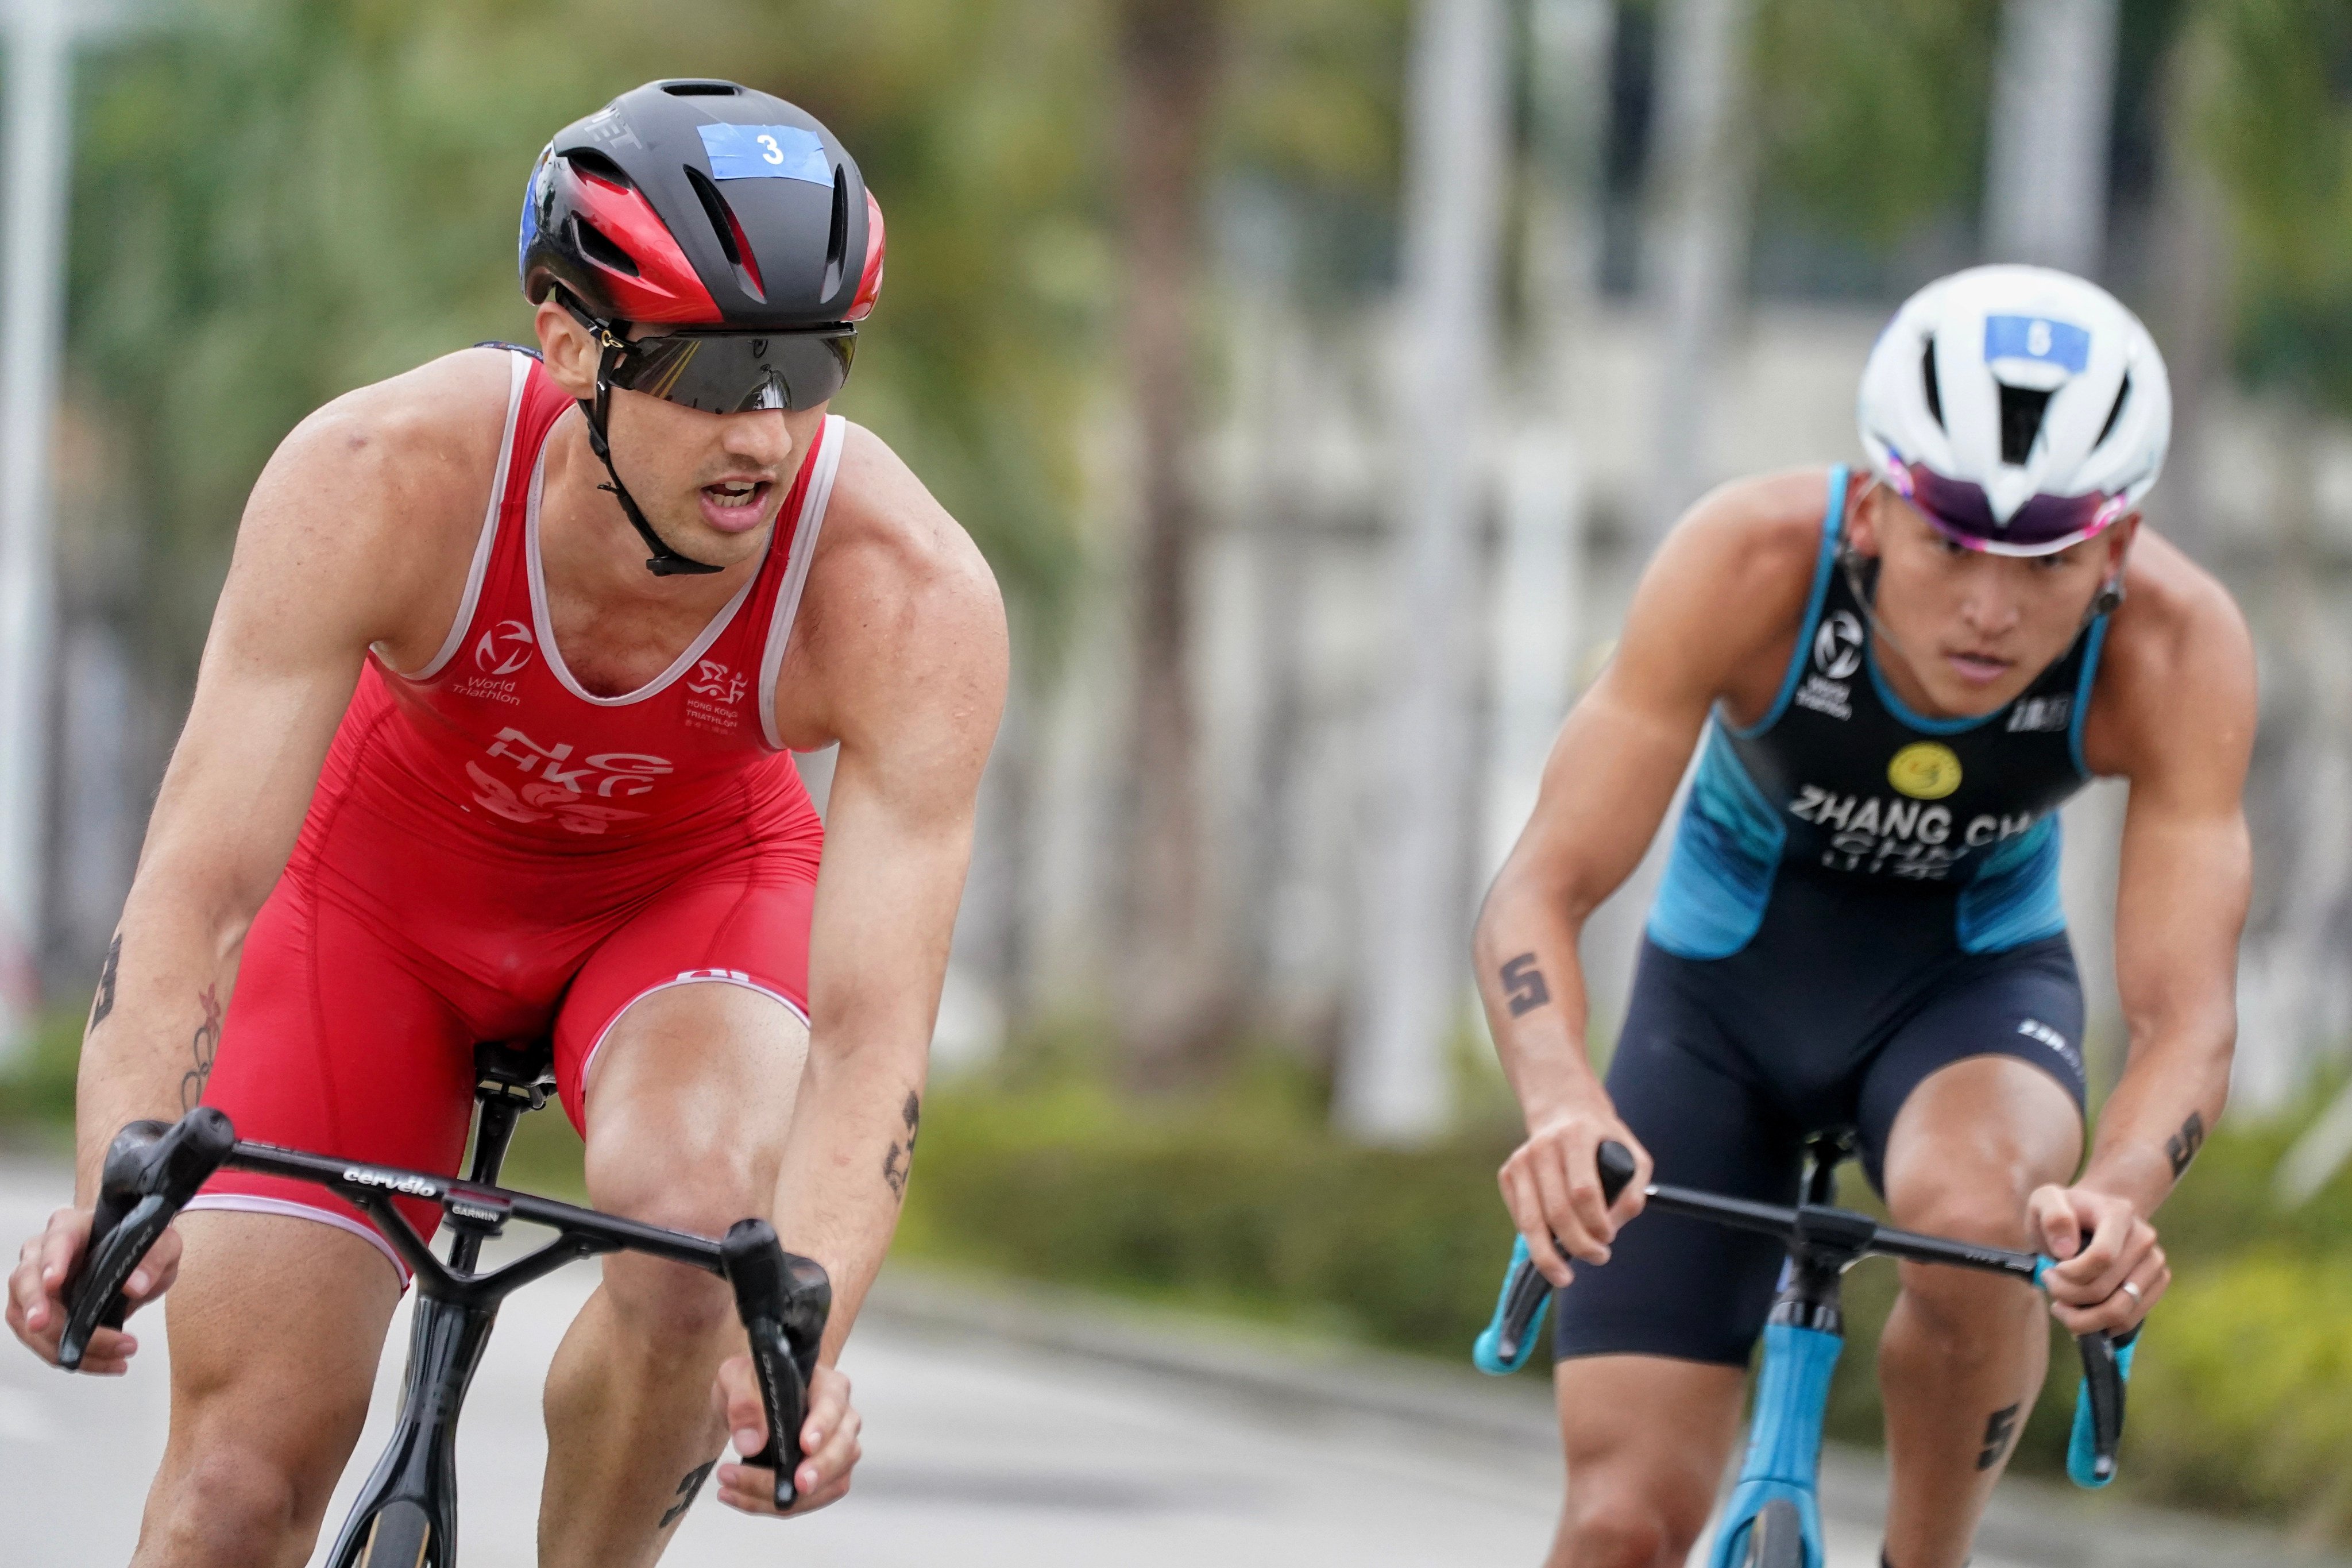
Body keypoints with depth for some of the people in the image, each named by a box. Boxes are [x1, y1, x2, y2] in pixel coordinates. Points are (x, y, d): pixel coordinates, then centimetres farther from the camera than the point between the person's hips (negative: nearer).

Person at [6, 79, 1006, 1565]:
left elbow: (872, 1030, -37)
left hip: (689, 884, 0)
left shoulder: (911, 594, -34)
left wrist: (800, 1348, -54)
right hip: (393, 859, 0)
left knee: (696, 1222, -33)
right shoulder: (377, 479, -35)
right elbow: (196, 889, -36)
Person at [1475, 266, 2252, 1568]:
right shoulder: (1751, 561, -32)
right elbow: (1541, 889, -31)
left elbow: (2187, 1015, -31)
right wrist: (1562, 1106, -52)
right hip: (1724, 982, 0)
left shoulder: (2177, 652, -29)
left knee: (1971, 1221, -35)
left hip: (1970, 975, 0)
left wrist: (2116, 1197, -53)